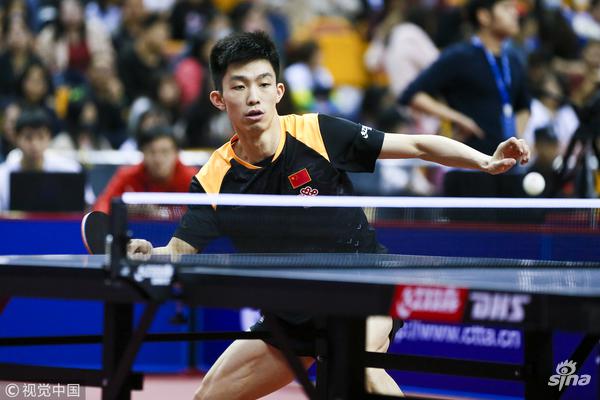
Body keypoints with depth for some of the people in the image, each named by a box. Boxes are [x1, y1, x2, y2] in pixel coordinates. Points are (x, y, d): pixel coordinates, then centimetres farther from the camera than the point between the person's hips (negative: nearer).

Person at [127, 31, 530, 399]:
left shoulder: (319, 134, -16)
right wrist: (146, 255, -33)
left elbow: (417, 145, -11)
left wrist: (487, 161, -23)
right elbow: (178, 253, -10)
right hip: (294, 315, 5)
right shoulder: (214, 182, -10)